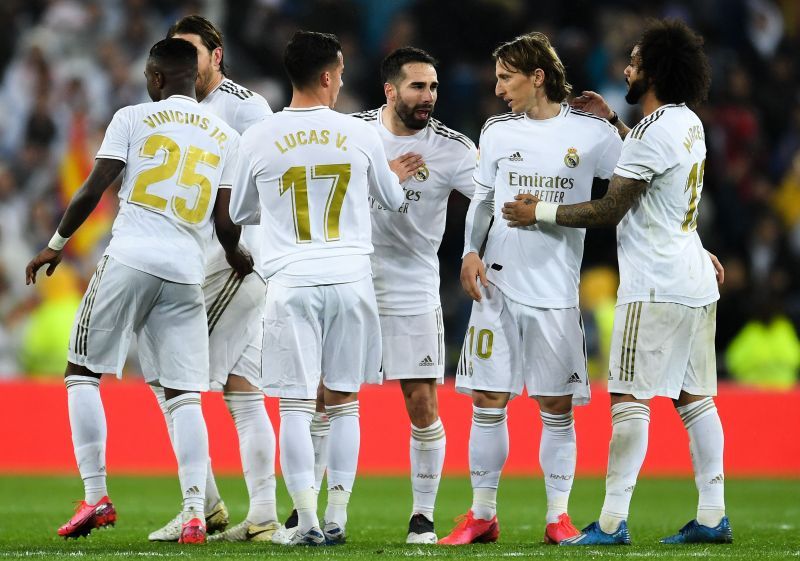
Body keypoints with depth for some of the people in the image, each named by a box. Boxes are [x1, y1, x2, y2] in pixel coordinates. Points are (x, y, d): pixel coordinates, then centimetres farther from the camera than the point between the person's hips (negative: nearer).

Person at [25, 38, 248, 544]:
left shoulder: (134, 119, 4)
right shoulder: (227, 138, 13)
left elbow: (94, 190, 1)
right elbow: (226, 223, 11)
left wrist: (57, 244, 14)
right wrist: (236, 257, 32)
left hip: (131, 258, -3)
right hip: (187, 270, 3)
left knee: (83, 373, 9)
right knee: (184, 394, 3)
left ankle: (96, 496, 1)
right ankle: (195, 514, -10)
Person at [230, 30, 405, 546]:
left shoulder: (258, 139, -1)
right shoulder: (361, 135, -1)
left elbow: (240, 214, 14)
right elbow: (393, 200, 17)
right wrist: (392, 172, 39)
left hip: (292, 283, -1)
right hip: (351, 277, 1)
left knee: (296, 407, 2)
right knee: (344, 402, 10)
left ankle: (308, 521, -3)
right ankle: (337, 518, 9)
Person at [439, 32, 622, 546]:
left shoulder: (591, 133, -2)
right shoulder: (497, 132, 8)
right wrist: (471, 251, 1)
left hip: (556, 291, -2)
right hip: (499, 285, 2)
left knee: (557, 406, 1)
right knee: (488, 401, 0)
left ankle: (558, 517, 10)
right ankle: (483, 516, 8)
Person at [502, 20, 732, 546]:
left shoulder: (653, 132, -15)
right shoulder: (689, 123, 12)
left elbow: (610, 210, -12)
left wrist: (540, 213, -4)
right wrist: (613, 121, 35)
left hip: (656, 285, -9)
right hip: (697, 282, 9)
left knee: (630, 399, -8)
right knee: (695, 398, 11)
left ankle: (612, 522, -10)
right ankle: (713, 516, 10)